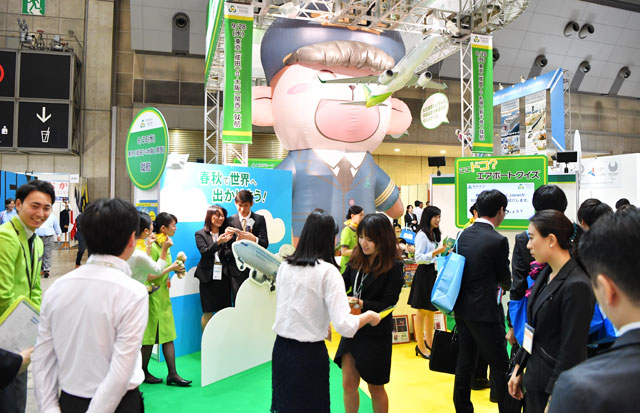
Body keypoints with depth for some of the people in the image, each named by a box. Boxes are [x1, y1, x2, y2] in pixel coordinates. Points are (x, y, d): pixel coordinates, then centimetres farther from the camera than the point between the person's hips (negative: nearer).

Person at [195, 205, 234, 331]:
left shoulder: (225, 233, 9)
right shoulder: (200, 234, 3)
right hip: (208, 276, -2)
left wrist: (229, 241, -16)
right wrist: (218, 242, -25)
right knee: (208, 312, 2)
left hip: (223, 276, 2)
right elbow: (205, 252, -10)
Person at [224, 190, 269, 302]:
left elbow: (265, 244, -4)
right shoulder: (230, 221, 7)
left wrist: (254, 239, -23)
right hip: (236, 269, 0)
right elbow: (226, 248, 4)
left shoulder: (259, 219, 6)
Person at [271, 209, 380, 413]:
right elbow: (344, 325, -23)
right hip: (309, 354, -5)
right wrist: (368, 316, -4)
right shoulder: (328, 271, -16)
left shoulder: (284, 266, -1)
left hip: (280, 348, 5)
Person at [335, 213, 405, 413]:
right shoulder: (356, 260, -1)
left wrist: (361, 304, -30)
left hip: (376, 335, -4)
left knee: (375, 388, 13)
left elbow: (387, 305, -18)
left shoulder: (393, 267, -15)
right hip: (352, 329, 5)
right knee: (348, 385, 12)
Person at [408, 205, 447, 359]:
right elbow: (418, 258, -18)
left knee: (431, 310, 16)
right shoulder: (422, 234, -12)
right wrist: (436, 251, -24)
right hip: (424, 274, -9)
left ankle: (429, 342, 28)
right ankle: (420, 346, 6)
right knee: (422, 311, -2)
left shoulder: (434, 234, 16)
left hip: (434, 274, 9)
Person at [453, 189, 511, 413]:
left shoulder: (463, 235, 3)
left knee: (464, 362, 17)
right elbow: (505, 278, -4)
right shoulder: (498, 241, -16)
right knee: (500, 367, 5)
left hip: (462, 308, 7)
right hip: (485, 311, -7)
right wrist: (505, 285, 19)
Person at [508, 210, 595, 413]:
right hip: (535, 378, 8)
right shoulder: (546, 274, 5)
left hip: (557, 383, -8)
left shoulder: (576, 286, -21)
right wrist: (518, 369, 13)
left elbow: (572, 352, -20)